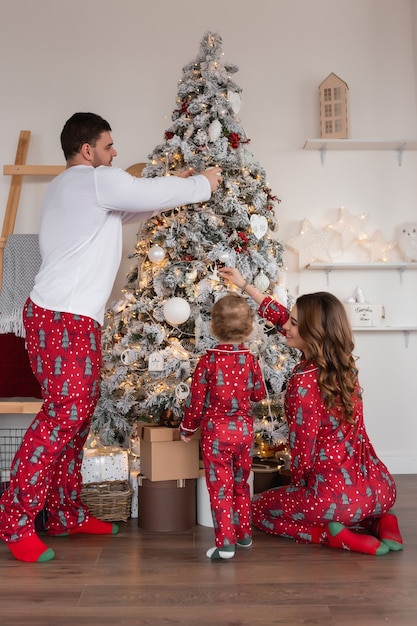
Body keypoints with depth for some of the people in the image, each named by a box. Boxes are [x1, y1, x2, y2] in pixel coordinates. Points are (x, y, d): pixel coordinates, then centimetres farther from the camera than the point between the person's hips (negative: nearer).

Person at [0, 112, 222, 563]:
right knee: (64, 413, -11)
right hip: (62, 319, -10)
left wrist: (176, 188, 25)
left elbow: (129, 209, 31)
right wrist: (203, 184, 13)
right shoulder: (97, 179, -7)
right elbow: (159, 193, -6)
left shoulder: (68, 187, 24)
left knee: (79, 412, 10)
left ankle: (66, 513, 18)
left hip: (77, 320, 10)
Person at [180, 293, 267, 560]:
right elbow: (259, 394, 9)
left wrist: (187, 428, 6)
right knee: (241, 484, 19)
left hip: (216, 432, -4)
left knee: (220, 487, 2)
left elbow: (196, 400, -8)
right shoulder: (250, 360, -4)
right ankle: (244, 534, 31)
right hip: (244, 431, 4)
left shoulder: (208, 361, -12)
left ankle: (225, 544, 2)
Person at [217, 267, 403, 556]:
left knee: (260, 508, 19)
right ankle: (381, 520, 12)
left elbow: (303, 446, -14)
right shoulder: (344, 364, 3)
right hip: (381, 487, 7)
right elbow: (282, 320, 14)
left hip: (339, 496, -7)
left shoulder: (305, 381, -21)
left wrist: (298, 485, 7)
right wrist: (246, 285, 21)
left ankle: (337, 536, 0)